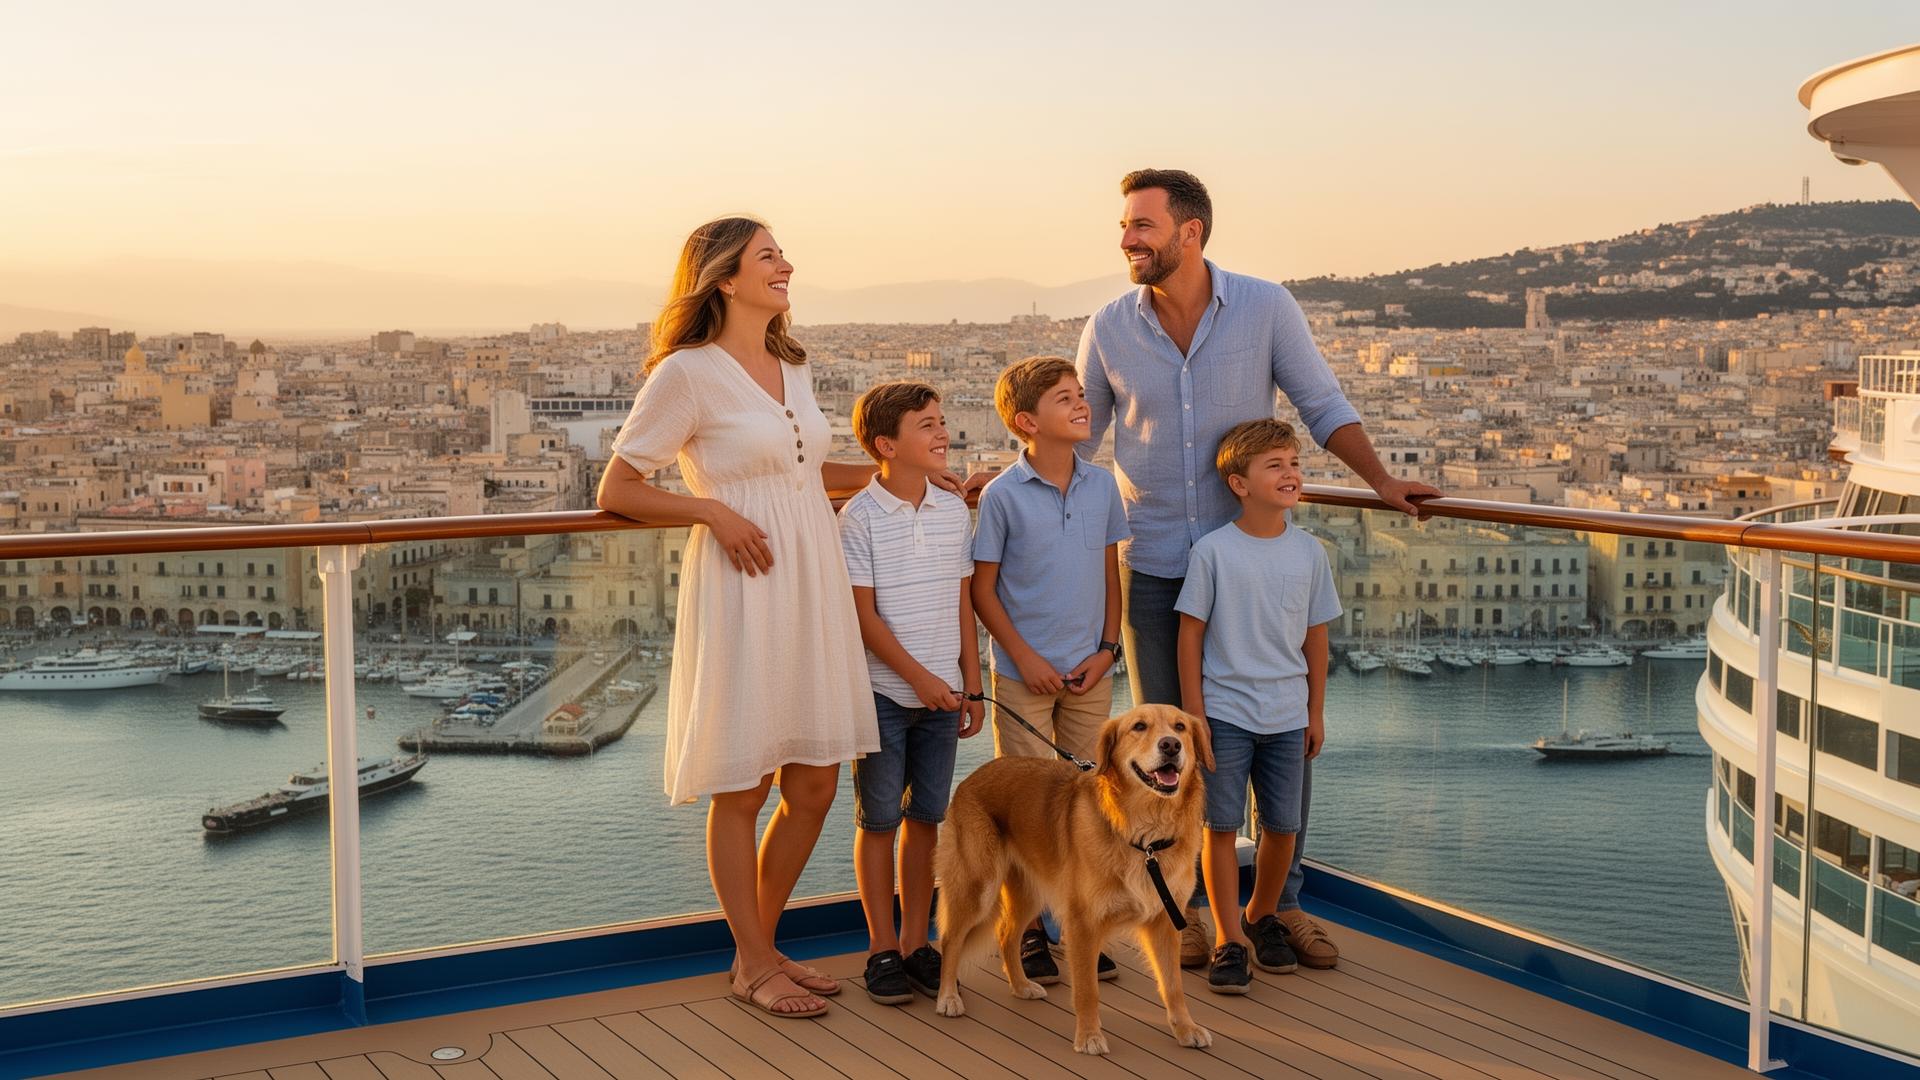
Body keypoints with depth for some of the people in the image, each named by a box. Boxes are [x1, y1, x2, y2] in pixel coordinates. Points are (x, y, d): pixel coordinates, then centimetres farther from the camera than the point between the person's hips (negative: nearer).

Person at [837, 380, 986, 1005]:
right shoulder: (860, 518, -9)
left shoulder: (955, 512, 6)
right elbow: (864, 615, -11)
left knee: (927, 817, 9)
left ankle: (916, 943, 20)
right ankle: (882, 949, 14)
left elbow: (962, 606, 11)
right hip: (884, 692, -4)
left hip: (942, 692, 4)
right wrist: (919, 678, -15)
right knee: (879, 820, 4)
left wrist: (972, 685, 9)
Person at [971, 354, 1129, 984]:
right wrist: (1025, 658, -10)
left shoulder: (1103, 486, 3)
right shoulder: (1003, 496, -9)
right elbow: (982, 590, -5)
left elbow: (1110, 575, 10)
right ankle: (1027, 934, 15)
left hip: (1089, 674, 4)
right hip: (1024, 673, -4)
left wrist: (1107, 648, 0)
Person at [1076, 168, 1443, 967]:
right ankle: (1181, 907, 23)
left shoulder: (1265, 308, -6)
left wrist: (1381, 482, -8)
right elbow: (1075, 438, 8)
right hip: (1153, 566, 1)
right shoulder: (1110, 329, -2)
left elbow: (1323, 406, 1)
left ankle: (1283, 901, 22)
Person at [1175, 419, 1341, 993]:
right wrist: (1193, 712, -7)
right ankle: (1229, 940, 13)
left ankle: (1262, 916, 33)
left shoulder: (1309, 552, 1)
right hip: (1225, 713, -3)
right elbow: (1191, 634, -5)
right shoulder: (1212, 551, -9)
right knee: (1222, 826, 2)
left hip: (1288, 716, 3)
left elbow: (1315, 637, 9)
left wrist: (1316, 712, 11)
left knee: (1282, 827, 9)